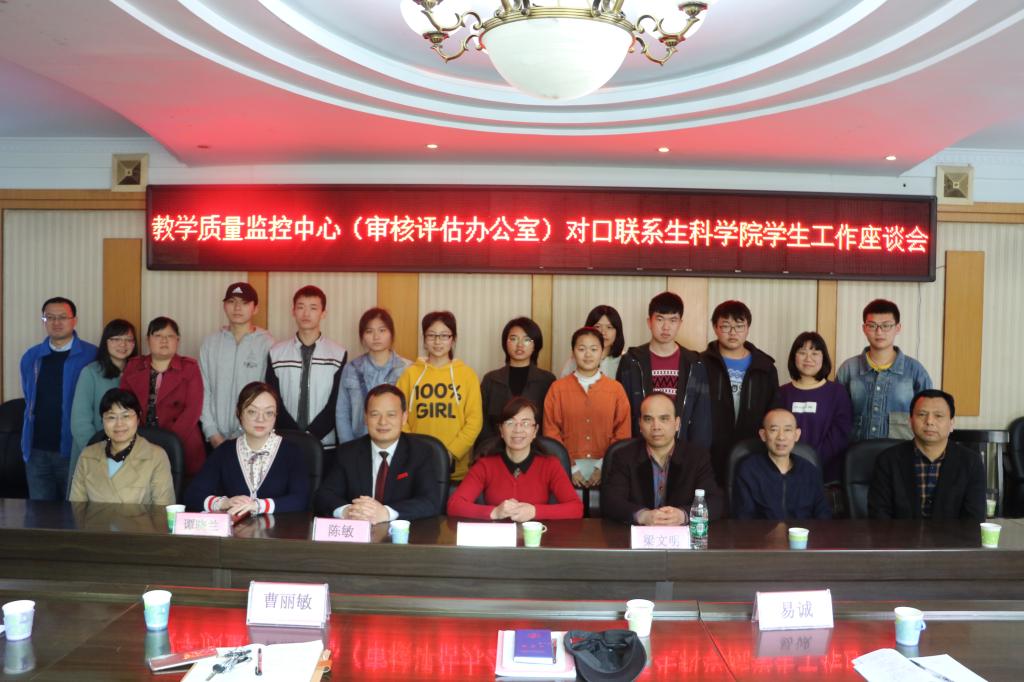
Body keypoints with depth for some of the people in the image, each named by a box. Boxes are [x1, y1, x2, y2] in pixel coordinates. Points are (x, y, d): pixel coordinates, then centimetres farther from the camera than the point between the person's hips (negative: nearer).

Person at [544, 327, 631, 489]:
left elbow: (623, 435, 1)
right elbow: (551, 433, 0)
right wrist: (570, 468, -6)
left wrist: (604, 467, -7)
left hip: (604, 470, 1)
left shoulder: (616, 389, 3)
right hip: (569, 469, 0)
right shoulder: (557, 388, 1)